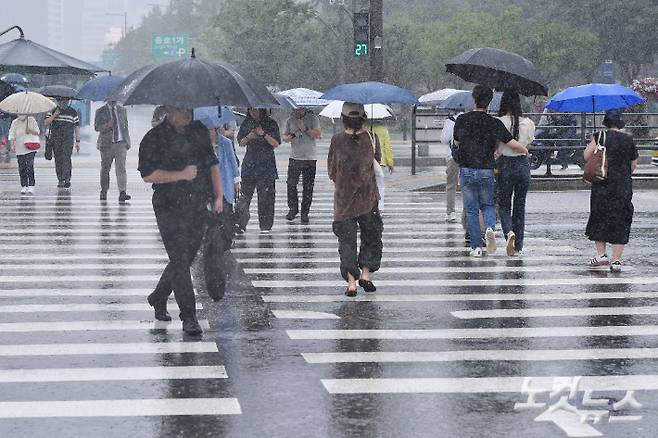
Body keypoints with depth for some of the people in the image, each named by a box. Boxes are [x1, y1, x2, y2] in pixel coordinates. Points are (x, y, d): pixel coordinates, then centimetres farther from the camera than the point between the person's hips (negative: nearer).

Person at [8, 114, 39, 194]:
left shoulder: (31, 120, 3)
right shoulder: (15, 122, 4)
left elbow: (37, 132, 5)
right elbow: (12, 135, -3)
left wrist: (30, 131, -16)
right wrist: (12, 145, -17)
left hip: (30, 148, -2)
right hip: (19, 150, 2)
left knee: (30, 167, -11)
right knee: (22, 169, 1)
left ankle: (31, 186, -9)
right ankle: (24, 186, 9)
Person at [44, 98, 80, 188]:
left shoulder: (73, 112, 7)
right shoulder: (53, 111, 10)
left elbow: (77, 127, 8)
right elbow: (46, 122, 2)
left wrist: (78, 141, 3)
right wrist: (55, 115, -11)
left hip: (68, 139, -2)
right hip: (56, 139, 2)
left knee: (66, 158, -16)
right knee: (58, 160, 2)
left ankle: (67, 179, -23)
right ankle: (60, 180, 8)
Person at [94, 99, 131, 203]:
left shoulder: (122, 110, 12)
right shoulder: (100, 111, 2)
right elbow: (96, 127, -3)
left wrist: (127, 142, 9)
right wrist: (107, 125, -22)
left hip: (121, 143, 1)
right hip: (107, 144, -1)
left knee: (121, 167, -13)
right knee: (105, 169, 7)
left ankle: (122, 193, -21)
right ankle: (104, 192, 22)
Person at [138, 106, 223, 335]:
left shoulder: (199, 131, 10)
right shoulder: (154, 138, -7)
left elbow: (212, 163, 17)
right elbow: (148, 174, -13)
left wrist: (218, 196, 10)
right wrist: (181, 174, -17)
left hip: (198, 207, 6)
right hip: (170, 210, -6)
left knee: (185, 259, 12)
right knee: (180, 261, -8)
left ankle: (158, 299, 33)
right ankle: (188, 317, -5)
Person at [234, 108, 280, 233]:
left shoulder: (271, 124, 2)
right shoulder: (246, 123, 10)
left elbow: (276, 144, -3)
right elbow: (240, 143, 11)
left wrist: (263, 134, -15)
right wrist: (248, 137, -9)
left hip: (266, 165, -2)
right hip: (249, 164, 2)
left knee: (266, 196, -1)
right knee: (245, 193, -7)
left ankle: (265, 225, 6)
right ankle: (240, 223, -11)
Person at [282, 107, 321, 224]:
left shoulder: (313, 118, 2)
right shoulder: (290, 120, 10)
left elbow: (318, 134, -5)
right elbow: (284, 136, 14)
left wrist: (305, 129, -16)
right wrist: (288, 137, -9)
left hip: (310, 158, -2)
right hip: (294, 157, 2)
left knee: (308, 187, -1)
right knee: (291, 184, -3)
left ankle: (305, 213, 7)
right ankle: (293, 209, 14)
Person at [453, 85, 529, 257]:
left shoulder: (461, 120, -3)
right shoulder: (494, 123, -6)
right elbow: (513, 144, -4)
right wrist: (525, 151, 16)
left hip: (467, 170, 0)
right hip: (486, 171, 0)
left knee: (471, 209, 8)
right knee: (488, 205, 17)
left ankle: (476, 246, 6)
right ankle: (490, 228, -13)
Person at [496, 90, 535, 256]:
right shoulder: (529, 123, -3)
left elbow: (494, 148, -8)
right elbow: (527, 146, 5)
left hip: (505, 165, -2)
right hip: (523, 164, 3)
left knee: (504, 205, 10)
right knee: (520, 206, 13)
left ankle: (509, 232, -19)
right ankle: (518, 246, 15)